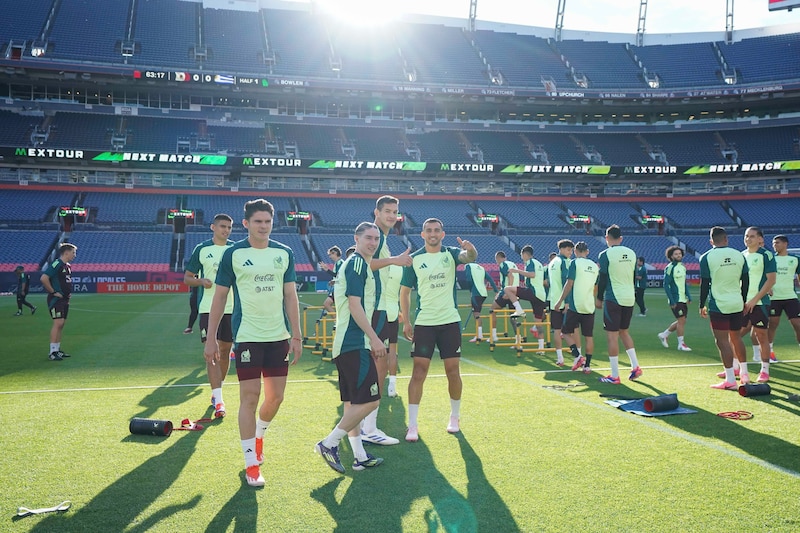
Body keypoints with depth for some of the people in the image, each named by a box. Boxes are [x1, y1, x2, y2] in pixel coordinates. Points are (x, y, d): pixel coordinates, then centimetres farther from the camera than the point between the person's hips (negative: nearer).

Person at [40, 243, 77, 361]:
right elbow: (44, 278, -23)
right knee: (58, 323, -12)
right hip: (56, 299, -9)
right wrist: (53, 292, -18)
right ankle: (52, 352, -9)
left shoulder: (68, 266, 14)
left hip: (65, 299, 9)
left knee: (61, 324, 11)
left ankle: (57, 349, 18)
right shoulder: (56, 264, -15)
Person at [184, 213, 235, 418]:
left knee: (225, 351, 10)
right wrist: (201, 281, -14)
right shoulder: (201, 249, 2)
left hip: (231, 308, 2)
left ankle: (217, 391, 28)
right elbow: (187, 277, 6)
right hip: (207, 307, -2)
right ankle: (219, 400, -10)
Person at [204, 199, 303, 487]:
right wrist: (211, 339, -2)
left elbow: (290, 296, 7)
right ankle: (251, 465, 9)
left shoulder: (285, 253, 5)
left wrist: (296, 336, 2)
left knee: (275, 397, 9)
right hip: (247, 336, -3)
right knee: (250, 397, -3)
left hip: (279, 336, 3)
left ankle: (259, 435, 40)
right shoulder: (233, 254, -2)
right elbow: (219, 297, 1)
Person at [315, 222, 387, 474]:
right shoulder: (357, 263, -10)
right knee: (369, 401, -10)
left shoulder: (357, 264, 20)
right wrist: (374, 338, -18)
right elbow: (355, 305, -18)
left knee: (353, 402, 12)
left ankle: (359, 457, 18)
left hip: (347, 343, 11)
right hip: (355, 343, -11)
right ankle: (329, 444, -1)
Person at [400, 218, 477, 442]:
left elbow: (469, 257, -22)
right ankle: (412, 425, 2)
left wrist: (470, 249, -46)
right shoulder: (414, 259, 1)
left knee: (453, 371, 7)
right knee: (419, 372, -4)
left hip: (450, 321, 1)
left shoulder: (451, 253, 1)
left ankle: (454, 418, 27)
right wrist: (406, 321, 0)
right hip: (423, 323, 0)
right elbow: (405, 291, 6)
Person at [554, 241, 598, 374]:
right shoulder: (594, 266, 12)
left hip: (575, 305, -5)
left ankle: (577, 356, -11)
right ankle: (587, 365, 8)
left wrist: (560, 301, -4)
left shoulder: (575, 263, -6)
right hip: (589, 307, 5)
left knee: (566, 332, 6)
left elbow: (569, 284, -10)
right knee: (589, 336, 7)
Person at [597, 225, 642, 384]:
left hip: (613, 299, -6)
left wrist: (599, 298, 3)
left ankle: (614, 376, 2)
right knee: (624, 331, 22)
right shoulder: (631, 253, 8)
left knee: (612, 335, 0)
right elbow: (633, 276, 15)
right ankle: (635, 367, 17)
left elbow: (602, 278, -8)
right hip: (630, 298, 6)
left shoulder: (605, 254, -9)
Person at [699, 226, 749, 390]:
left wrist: (702, 305, 2)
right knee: (736, 337, 19)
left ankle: (730, 380, -4)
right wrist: (743, 301, 21)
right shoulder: (739, 255, 6)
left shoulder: (706, 257, -7)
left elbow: (704, 283, -7)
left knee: (722, 341, -3)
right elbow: (746, 281, 10)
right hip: (737, 304, 5)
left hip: (718, 305, -5)